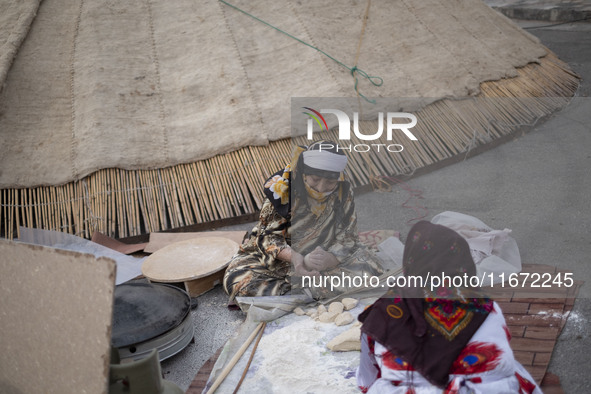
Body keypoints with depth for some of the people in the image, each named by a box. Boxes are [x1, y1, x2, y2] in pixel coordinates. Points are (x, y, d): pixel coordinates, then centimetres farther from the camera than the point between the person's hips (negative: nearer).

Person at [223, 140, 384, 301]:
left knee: (370, 268, -23)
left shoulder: (342, 192, -10)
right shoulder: (282, 187, -17)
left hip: (328, 254, 2)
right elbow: (268, 236, -16)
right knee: (237, 279, -28)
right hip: (283, 256, -1)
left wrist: (329, 259, -32)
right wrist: (295, 258, -36)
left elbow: (347, 238, -8)